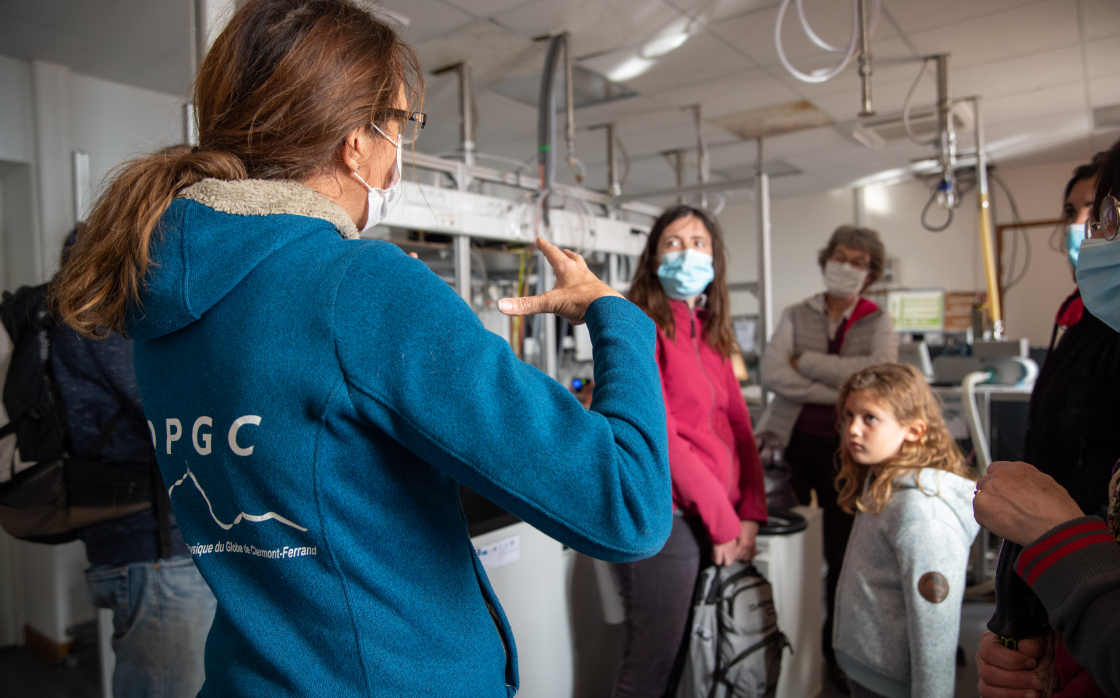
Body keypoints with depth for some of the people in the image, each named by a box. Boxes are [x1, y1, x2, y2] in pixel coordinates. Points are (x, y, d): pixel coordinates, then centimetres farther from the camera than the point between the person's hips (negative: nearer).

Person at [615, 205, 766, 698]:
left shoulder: (710, 334, 15)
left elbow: (738, 425, 12)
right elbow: (657, 434, -16)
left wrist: (749, 513, 0)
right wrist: (722, 521, -12)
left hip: (721, 521, 8)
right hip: (664, 519, -8)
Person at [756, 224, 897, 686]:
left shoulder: (878, 322, 7)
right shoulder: (796, 316, 7)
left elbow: (880, 372, -14)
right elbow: (771, 373, -9)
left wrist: (807, 361, -12)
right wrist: (842, 393, -14)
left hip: (845, 449, 0)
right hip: (793, 441, 0)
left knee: (841, 549, 6)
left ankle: (836, 650, 26)